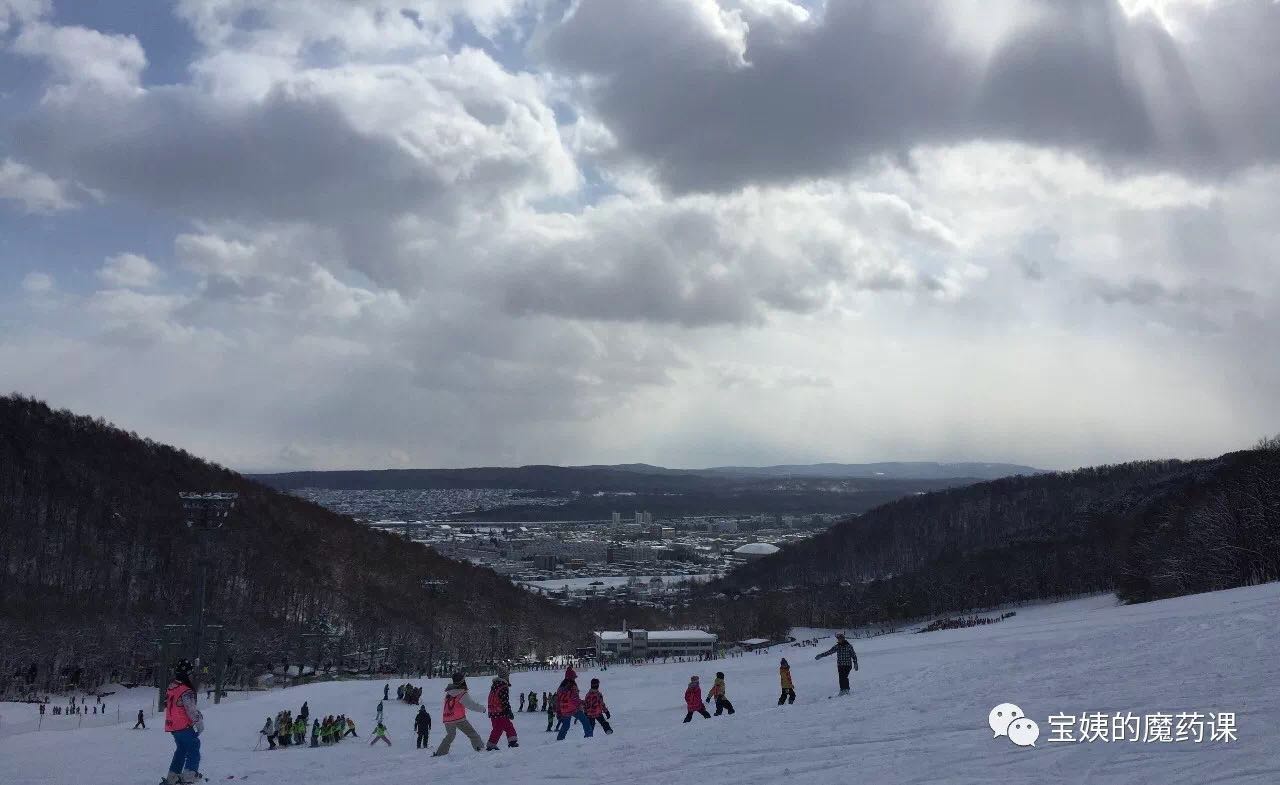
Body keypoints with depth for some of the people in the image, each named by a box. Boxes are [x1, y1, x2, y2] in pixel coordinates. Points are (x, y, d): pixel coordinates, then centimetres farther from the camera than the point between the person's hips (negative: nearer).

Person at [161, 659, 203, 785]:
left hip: (171, 726, 9)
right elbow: (191, 710, -21)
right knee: (193, 748, 1)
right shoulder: (186, 691, -21)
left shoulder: (171, 688, 6)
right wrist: (199, 723, -8)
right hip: (184, 726, -9)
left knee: (181, 749, 21)